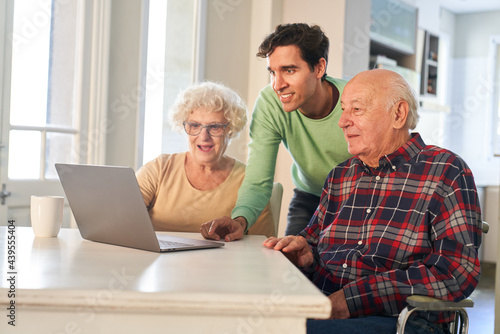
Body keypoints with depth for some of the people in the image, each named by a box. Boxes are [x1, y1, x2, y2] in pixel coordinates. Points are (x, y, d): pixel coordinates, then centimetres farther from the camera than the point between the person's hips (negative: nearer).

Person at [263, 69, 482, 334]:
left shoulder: (445, 172, -1)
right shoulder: (339, 177, 18)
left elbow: (457, 271, -12)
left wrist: (353, 298, -18)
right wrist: (305, 255, -3)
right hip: (321, 311, 5)